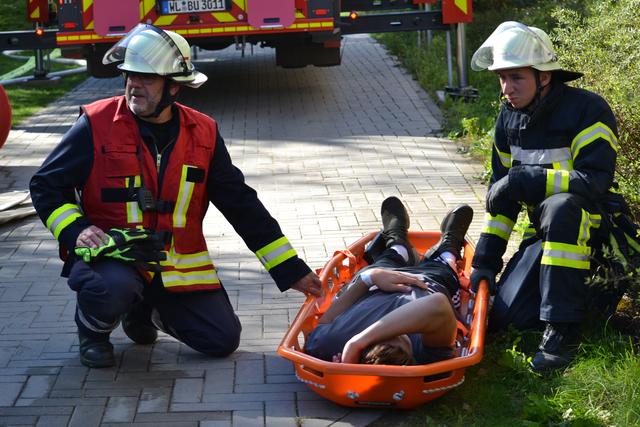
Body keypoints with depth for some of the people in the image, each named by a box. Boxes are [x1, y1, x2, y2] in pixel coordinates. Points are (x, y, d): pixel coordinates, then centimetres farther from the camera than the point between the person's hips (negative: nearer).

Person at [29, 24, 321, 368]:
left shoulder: (203, 133, 1)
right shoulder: (97, 124, -9)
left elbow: (242, 205, 5)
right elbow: (46, 185, -2)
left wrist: (291, 271, 3)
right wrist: (75, 230, -21)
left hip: (178, 265, 4)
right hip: (110, 254, -4)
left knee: (223, 340, -5)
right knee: (113, 287, -37)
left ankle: (144, 310, 24)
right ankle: (93, 328, 2)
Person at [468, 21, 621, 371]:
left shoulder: (588, 110, -17)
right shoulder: (509, 118, 5)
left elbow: (594, 181, -28)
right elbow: (500, 192, 10)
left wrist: (524, 181, -27)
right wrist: (485, 260, 4)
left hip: (590, 223, -6)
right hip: (543, 229, 6)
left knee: (561, 207, -41)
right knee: (506, 315, -12)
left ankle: (563, 331, -32)